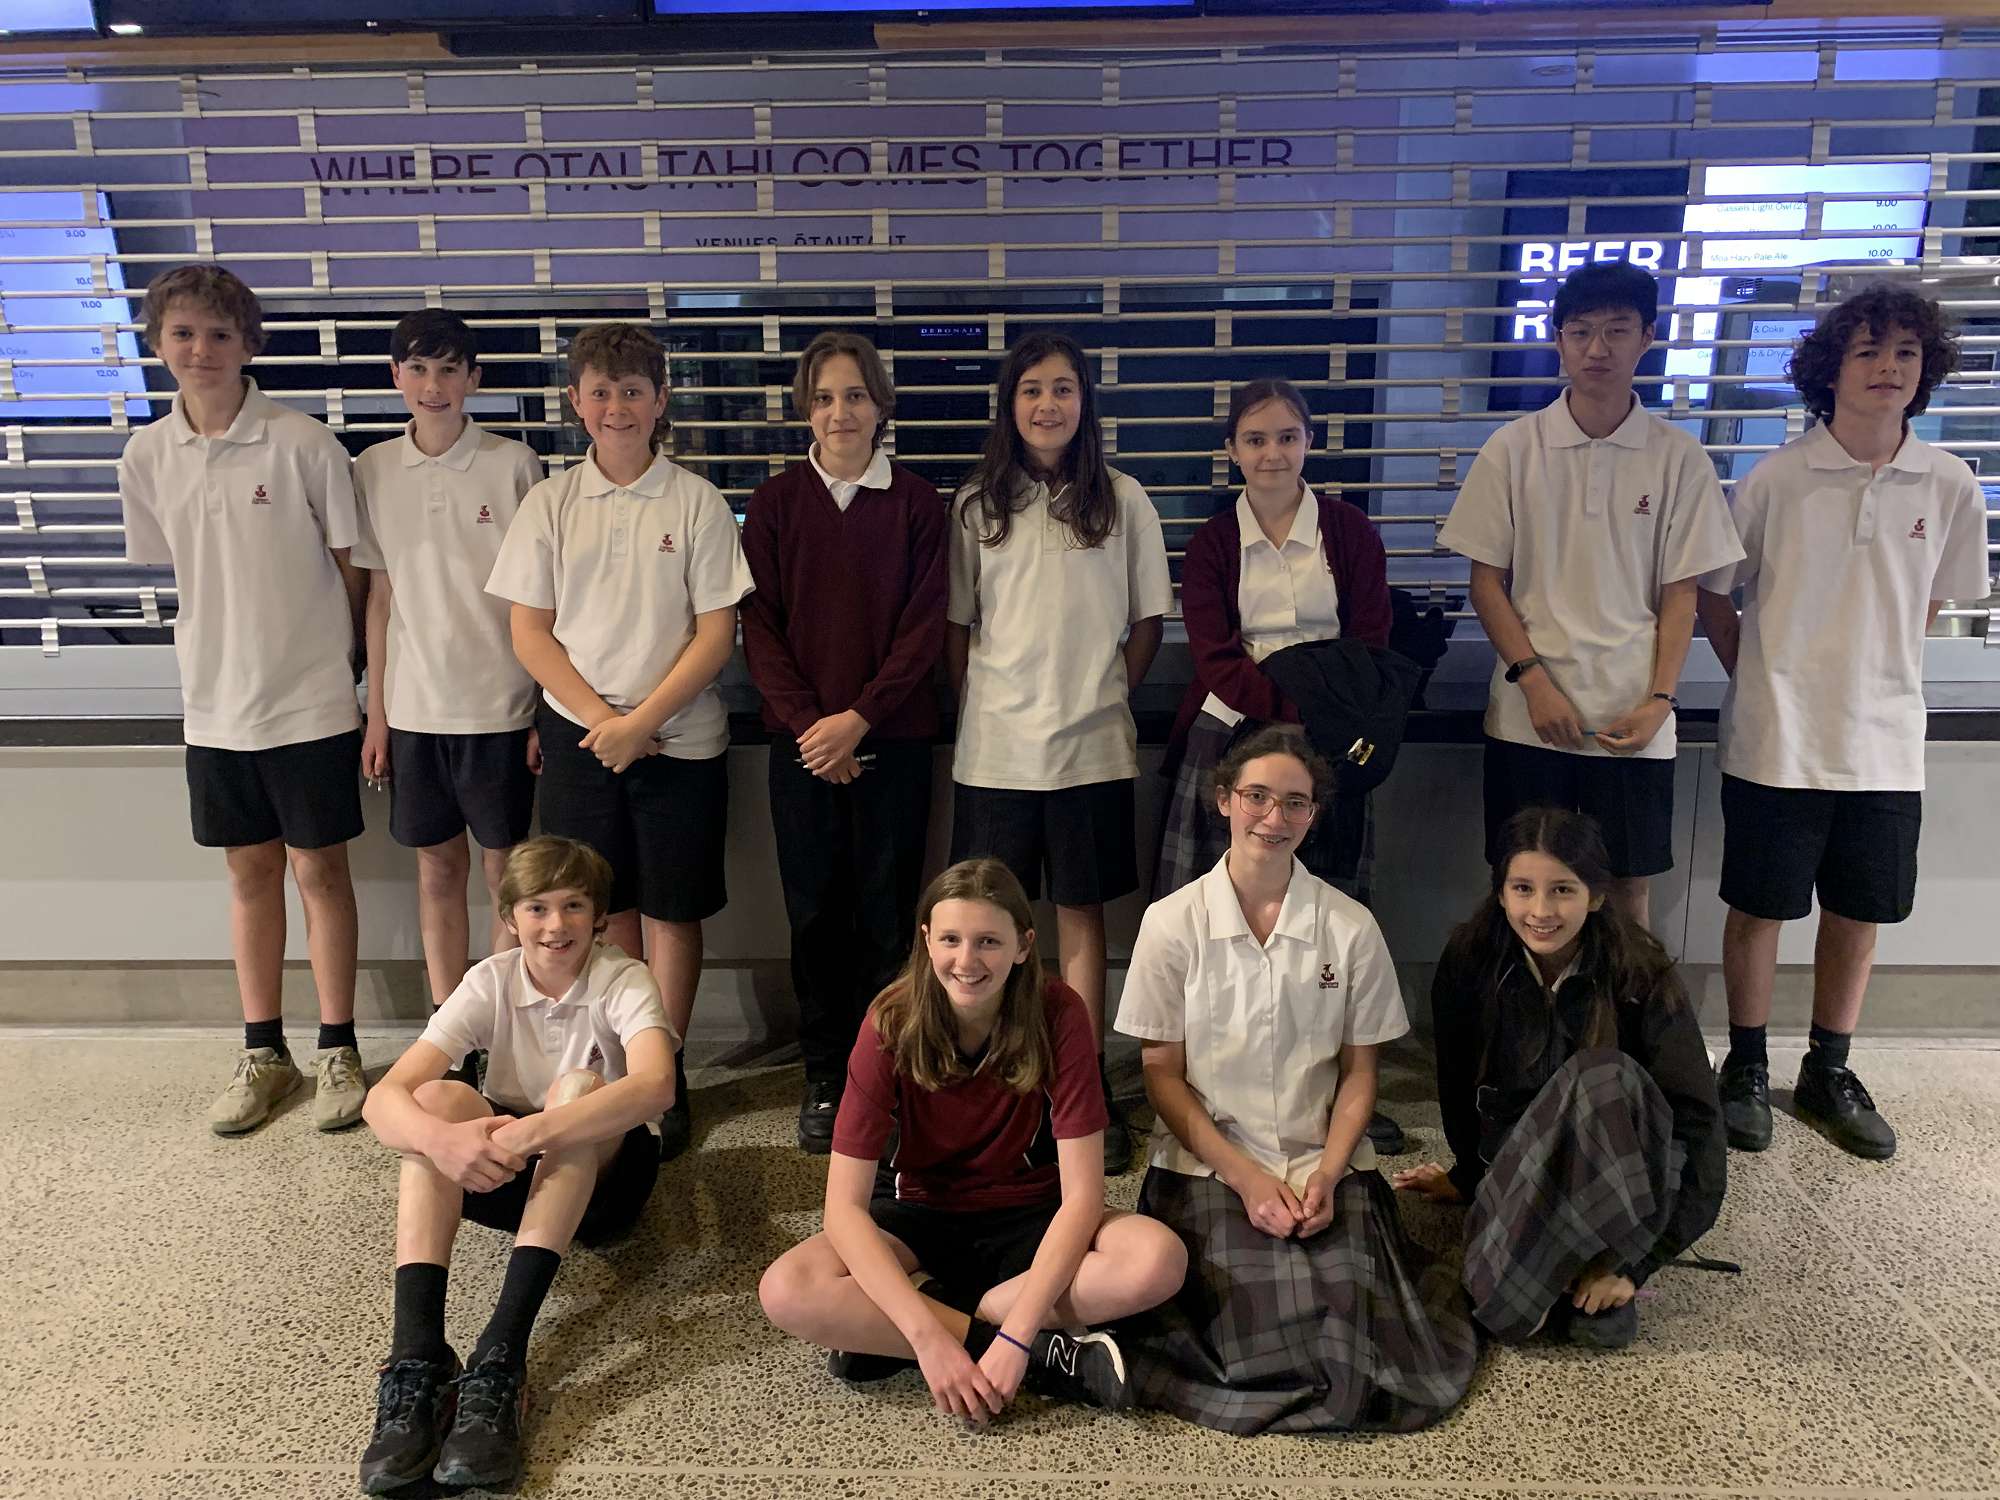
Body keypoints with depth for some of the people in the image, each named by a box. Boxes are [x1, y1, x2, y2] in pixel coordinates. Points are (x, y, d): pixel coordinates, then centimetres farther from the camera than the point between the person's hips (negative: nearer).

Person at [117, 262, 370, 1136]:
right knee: (249, 874, 13)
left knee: (319, 870, 4)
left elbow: (350, 563, -3)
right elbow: (182, 571, 13)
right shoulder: (148, 457, 2)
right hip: (215, 703, 4)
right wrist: (232, 647, 9)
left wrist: (339, 658, 1)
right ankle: (263, 1055, 26)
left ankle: (337, 1052, 18)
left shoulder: (302, 444, -10)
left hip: (310, 701, -4)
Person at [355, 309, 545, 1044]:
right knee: (438, 868, 11)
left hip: (499, 706, -3)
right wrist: (376, 714, 7)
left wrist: (548, 709, -5)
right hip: (414, 706, 3)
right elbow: (379, 597, 9)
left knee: (506, 870, 5)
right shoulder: (373, 469, 5)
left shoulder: (513, 465, -4)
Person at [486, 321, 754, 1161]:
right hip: (580, 735, 2)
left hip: (680, 738, -1)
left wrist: (640, 721, -13)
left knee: (672, 910, 5)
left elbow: (717, 634, -6)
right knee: (606, 906, 9)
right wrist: (600, 716, -9)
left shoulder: (696, 502, -2)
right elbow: (529, 632, 2)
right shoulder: (550, 502, 4)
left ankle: (666, 1074, 19)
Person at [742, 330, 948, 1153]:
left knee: (887, 909, 2)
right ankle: (824, 1079, 17)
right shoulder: (774, 502, 6)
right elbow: (759, 627, 2)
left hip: (893, 737, -1)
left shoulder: (916, 503, 3)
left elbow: (924, 628, -2)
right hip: (802, 738, 1)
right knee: (815, 910, 5)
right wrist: (808, 723, -10)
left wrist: (857, 719, -12)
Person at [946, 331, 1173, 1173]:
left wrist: (1109, 697, 1)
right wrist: (971, 714, 1)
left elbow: (1147, 619, 8)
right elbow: (956, 625, 9)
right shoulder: (977, 506, 5)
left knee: (1082, 919, 7)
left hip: (1091, 747, 0)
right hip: (993, 747, 1)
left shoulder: (1122, 500, 3)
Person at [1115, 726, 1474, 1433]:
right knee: (1268, 1342, -21)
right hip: (1210, 1168, -1)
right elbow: (1162, 1075, -2)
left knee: (1359, 1342, -18)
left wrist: (1327, 1176, -10)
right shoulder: (1171, 924, -4)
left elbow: (1358, 1072, 6)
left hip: (1326, 1166, 2)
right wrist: (1246, 1179, -11)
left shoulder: (1350, 926, 0)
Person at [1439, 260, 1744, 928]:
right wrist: (1534, 681, -9)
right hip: (1529, 714, 0)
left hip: (1633, 720, 1)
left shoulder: (1678, 458, 3)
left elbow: (1680, 593, 4)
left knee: (1628, 886, 7)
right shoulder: (1513, 448, 1)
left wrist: (1659, 700, -7)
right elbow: (1486, 581, 1)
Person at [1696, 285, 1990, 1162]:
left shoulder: (1948, 486, -1)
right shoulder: (1777, 478, -8)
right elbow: (1715, 595, 1)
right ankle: (1746, 1067, 25)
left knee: (1859, 912, 13)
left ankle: (1828, 1072, 31)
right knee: (1759, 909, 7)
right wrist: (1761, 685, 2)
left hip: (1885, 741, 3)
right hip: (1777, 739, -3)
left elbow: (1931, 600, 14)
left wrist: (1873, 673, 9)